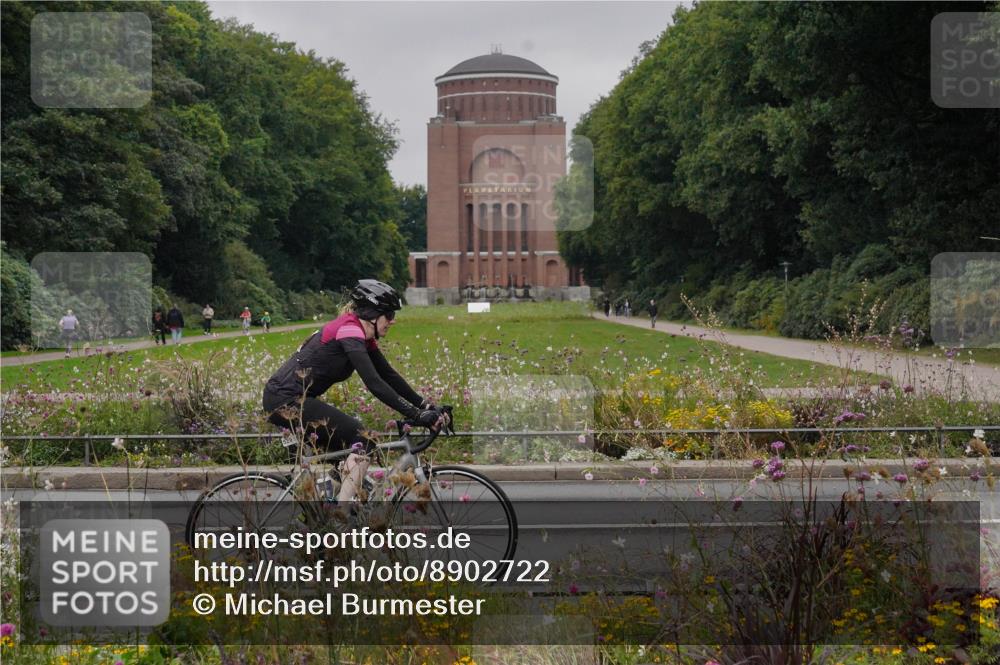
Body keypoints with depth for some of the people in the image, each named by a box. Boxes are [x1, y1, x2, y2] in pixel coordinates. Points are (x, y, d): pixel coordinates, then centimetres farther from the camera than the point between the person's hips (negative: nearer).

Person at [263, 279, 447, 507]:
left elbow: (389, 376, 13)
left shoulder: (363, 338, 11)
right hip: (286, 400, -10)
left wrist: (425, 405, 4)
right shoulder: (349, 331, -18)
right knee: (363, 439, -12)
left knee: (345, 450, 16)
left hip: (283, 398, 10)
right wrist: (417, 416, -27)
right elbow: (374, 383, -26)